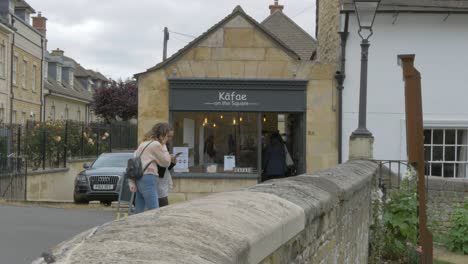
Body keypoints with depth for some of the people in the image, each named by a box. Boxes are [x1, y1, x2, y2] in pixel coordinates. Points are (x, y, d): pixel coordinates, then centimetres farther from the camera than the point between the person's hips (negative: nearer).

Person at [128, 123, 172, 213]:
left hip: (138, 178, 9)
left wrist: (131, 183, 10)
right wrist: (164, 146, 11)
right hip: (148, 178, -9)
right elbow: (166, 162, 2)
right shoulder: (156, 144, -4)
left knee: (139, 212, 10)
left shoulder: (143, 144, 21)